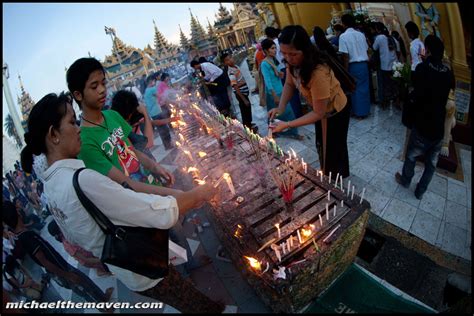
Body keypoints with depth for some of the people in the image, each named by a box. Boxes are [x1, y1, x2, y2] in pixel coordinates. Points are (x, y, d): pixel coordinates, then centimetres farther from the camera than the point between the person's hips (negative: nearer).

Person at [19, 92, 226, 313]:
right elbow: (163, 214, -33)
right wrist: (197, 194, -17)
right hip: (147, 271, -8)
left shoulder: (51, 185, 0)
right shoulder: (82, 180, -32)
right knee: (209, 307, 15)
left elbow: (73, 239, 13)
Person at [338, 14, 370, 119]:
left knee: (355, 89, 6)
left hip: (353, 65, -5)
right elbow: (366, 50, 9)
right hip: (364, 64, 5)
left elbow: (346, 56, -14)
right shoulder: (361, 34, 8)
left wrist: (346, 70, -9)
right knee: (364, 87, 12)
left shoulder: (343, 36, -9)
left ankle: (359, 112, 14)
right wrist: (366, 62, 17)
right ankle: (365, 110, 22)